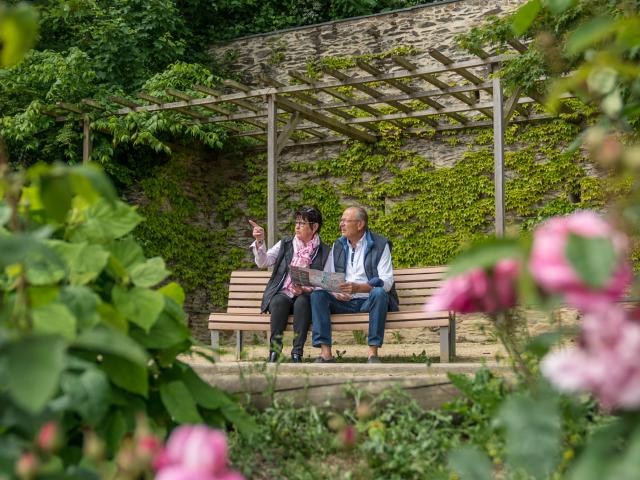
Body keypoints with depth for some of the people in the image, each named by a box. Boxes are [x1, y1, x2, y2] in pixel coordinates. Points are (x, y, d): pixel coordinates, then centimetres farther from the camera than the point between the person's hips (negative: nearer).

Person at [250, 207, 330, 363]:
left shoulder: (323, 251, 9)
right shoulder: (285, 244, 16)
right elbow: (263, 262, 5)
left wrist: (306, 290, -16)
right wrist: (259, 242, -10)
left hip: (305, 296, -1)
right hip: (282, 293, 1)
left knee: (302, 302, -35)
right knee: (279, 301, -33)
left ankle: (297, 354, -35)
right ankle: (274, 351, -31)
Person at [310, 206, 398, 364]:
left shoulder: (380, 245, -2)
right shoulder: (338, 246, 14)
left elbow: (386, 281, -13)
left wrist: (358, 287, -29)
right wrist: (334, 291, -16)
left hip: (369, 301, -4)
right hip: (343, 302, 4)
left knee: (379, 292, -36)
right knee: (317, 295, -22)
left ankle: (373, 352, -32)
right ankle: (326, 353, -27)